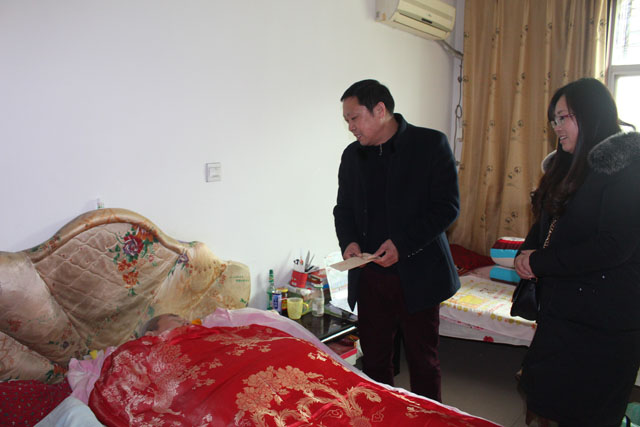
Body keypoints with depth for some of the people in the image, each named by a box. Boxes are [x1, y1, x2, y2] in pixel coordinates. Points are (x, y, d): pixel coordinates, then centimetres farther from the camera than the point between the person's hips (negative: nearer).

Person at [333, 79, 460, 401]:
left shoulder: (431, 144, -5)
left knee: (423, 362, 10)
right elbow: (343, 208, 16)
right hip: (369, 276, 4)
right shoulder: (352, 155, 10)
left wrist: (403, 243, -19)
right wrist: (349, 241, -5)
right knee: (373, 360, 12)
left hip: (417, 276, -4)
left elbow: (447, 206, -9)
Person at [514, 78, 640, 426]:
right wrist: (526, 253, -4)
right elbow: (546, 224, 17)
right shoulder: (569, 166, 13)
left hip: (601, 323, -7)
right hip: (560, 310, 8)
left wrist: (539, 263, -15)